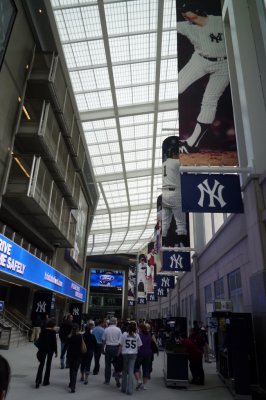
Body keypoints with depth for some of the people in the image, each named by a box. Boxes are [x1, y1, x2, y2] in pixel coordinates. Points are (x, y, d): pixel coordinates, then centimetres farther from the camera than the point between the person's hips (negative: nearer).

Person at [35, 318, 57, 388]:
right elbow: (54, 342, -11)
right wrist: (56, 351, -3)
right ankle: (46, 381, 17)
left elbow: (39, 340, 3)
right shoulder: (53, 332, -11)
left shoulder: (43, 330, 0)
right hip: (50, 349, -3)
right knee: (48, 365, 11)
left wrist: (39, 348, 13)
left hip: (42, 348, 3)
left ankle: (38, 381, -3)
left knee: (41, 364, 9)